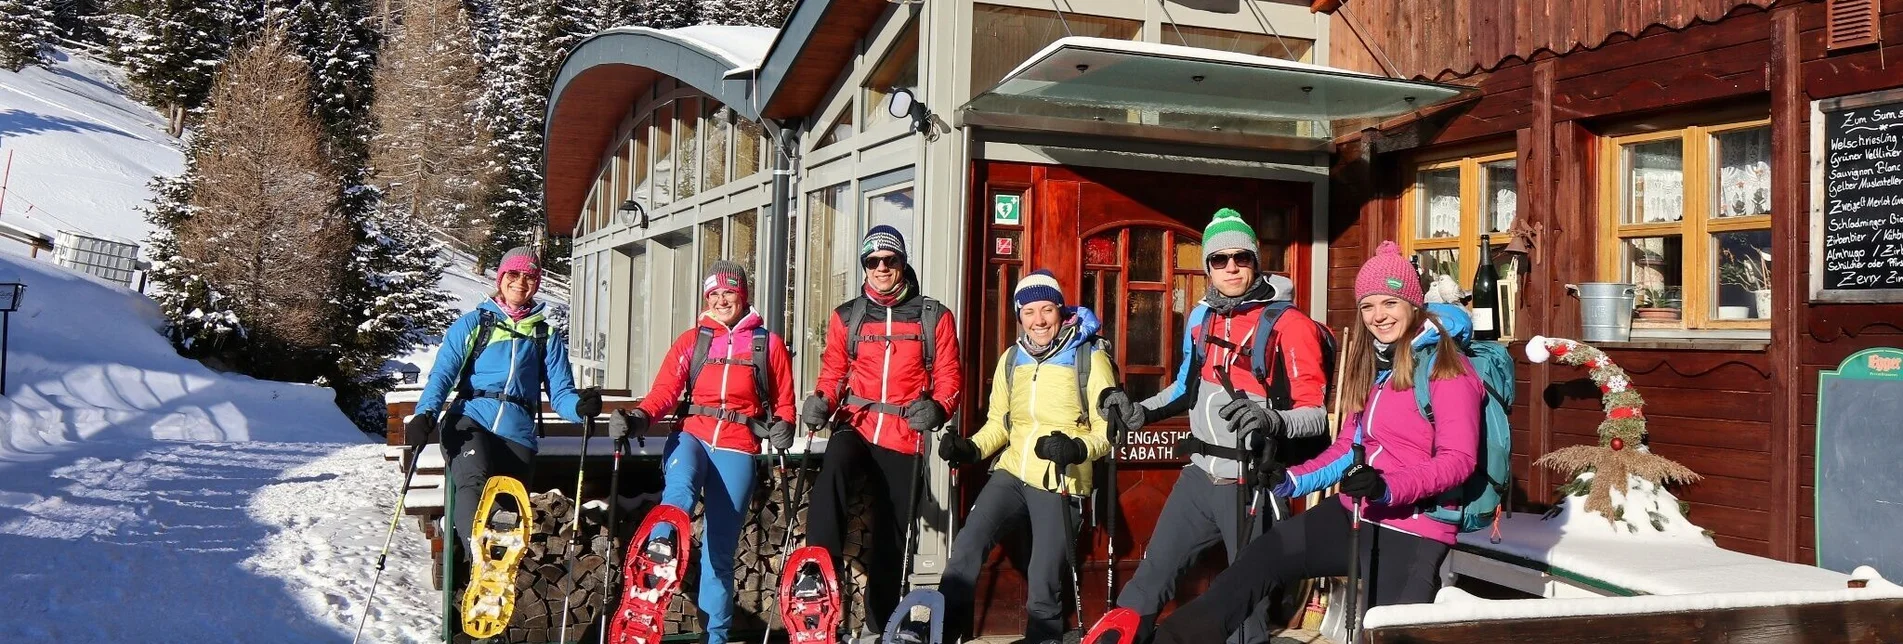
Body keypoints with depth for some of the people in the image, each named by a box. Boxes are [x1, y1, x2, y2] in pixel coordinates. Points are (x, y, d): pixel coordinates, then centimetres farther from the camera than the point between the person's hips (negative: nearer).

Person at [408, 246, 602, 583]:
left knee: (508, 510, -8)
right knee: (474, 482, -30)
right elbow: (443, 374, 5)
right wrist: (425, 414, -14)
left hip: (518, 431, 2)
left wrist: (580, 406, -12)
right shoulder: (472, 324, 16)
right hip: (471, 419, -2)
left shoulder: (548, 337, 20)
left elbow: (560, 393, 12)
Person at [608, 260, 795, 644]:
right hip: (693, 436, 1)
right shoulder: (692, 340, 11)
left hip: (737, 448, -1)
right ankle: (660, 542, -58)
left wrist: (783, 426, -8)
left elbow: (783, 401, 13)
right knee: (681, 482, -36)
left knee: (720, 548, 0)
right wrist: (639, 417, -21)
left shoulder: (769, 344, 10)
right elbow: (665, 389, -1)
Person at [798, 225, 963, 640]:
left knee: (891, 534, 7)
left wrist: (937, 408, -18)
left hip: (904, 436, 0)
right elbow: (832, 372, 13)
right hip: (856, 424, 0)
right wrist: (821, 400, -9)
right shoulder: (846, 317, 10)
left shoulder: (934, 317, 5)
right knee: (832, 469, -35)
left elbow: (949, 376, 3)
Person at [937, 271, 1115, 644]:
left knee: (1043, 587, -1)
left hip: (1060, 483, -4)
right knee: (967, 545, -16)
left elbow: (1108, 429, -6)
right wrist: (971, 449, 0)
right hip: (1011, 473, 4)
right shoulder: (1011, 360, 12)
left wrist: (1077, 448, -26)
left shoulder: (1090, 359, -4)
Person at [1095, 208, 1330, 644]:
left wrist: (1273, 422, -33)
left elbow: (1318, 414, -15)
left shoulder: (1288, 324, -11)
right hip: (1199, 476, 6)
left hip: (1251, 485, -6)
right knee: (1151, 576, 12)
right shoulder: (1201, 318, 9)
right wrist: (1140, 413, 15)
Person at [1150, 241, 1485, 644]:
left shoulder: (1446, 368, -10)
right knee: (1258, 559, -4)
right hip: (1355, 514, 7)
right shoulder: (1369, 364, 16)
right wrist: (1294, 481, 5)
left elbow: (1458, 459, -17)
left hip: (1414, 530, -7)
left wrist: (1388, 488, -30)